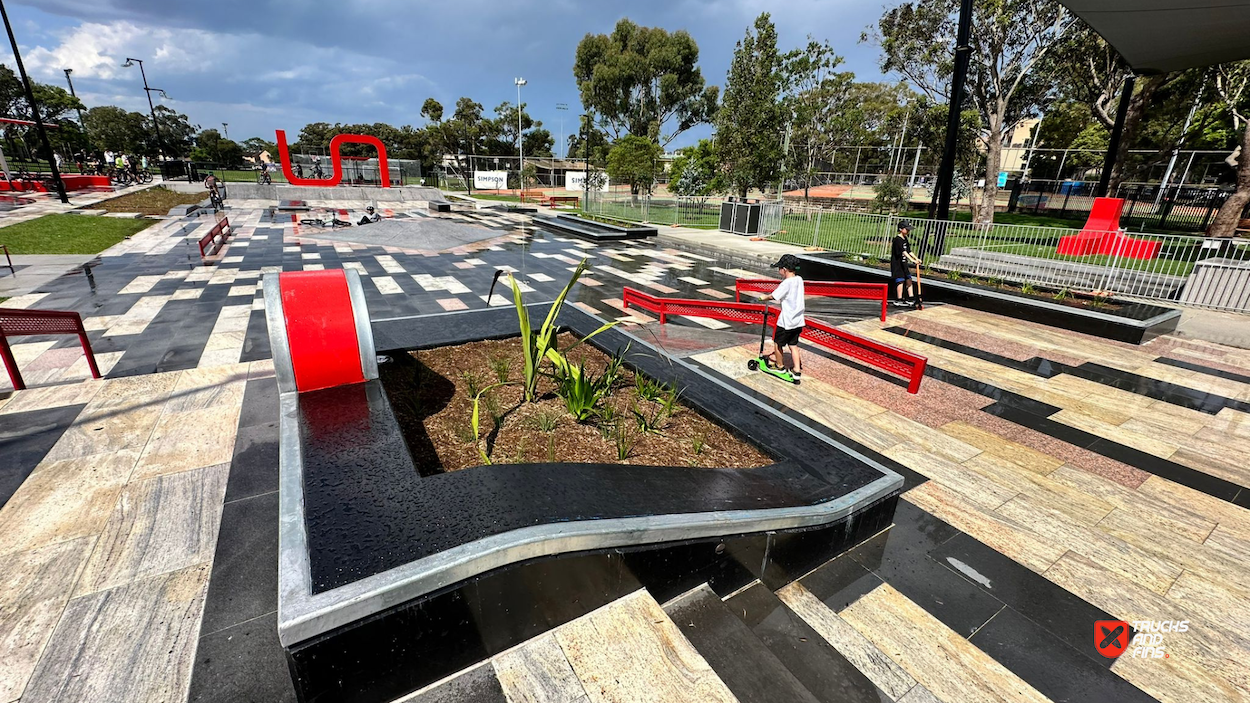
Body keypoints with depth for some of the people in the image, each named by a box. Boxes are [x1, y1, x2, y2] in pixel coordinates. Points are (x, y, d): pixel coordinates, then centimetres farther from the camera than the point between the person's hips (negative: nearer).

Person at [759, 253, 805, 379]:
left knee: (777, 343, 13)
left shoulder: (787, 283, -19)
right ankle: (797, 370, 14)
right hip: (798, 320, 7)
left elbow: (773, 296, -13)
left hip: (786, 321, -7)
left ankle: (779, 365, 29)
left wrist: (764, 298, 3)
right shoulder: (799, 279, 3)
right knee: (793, 345, 15)